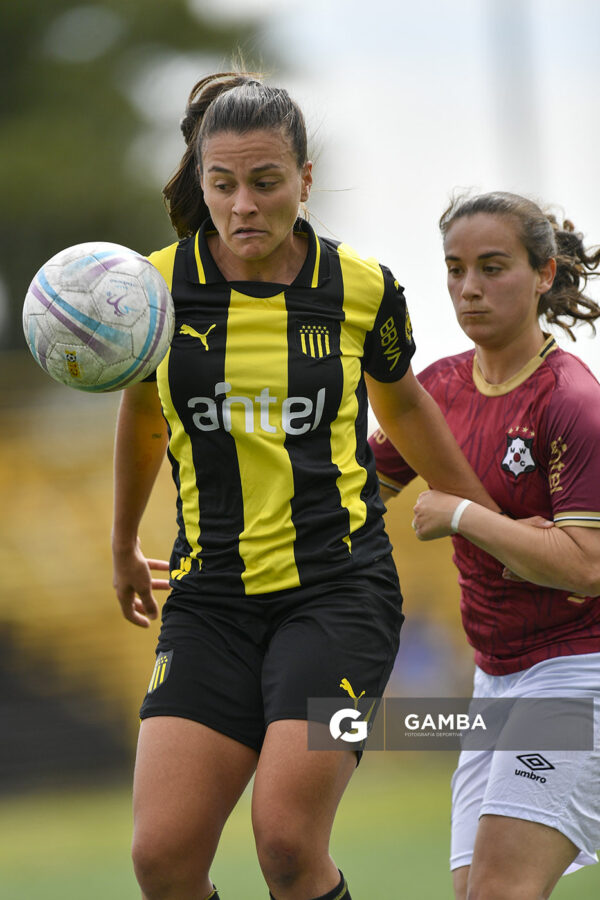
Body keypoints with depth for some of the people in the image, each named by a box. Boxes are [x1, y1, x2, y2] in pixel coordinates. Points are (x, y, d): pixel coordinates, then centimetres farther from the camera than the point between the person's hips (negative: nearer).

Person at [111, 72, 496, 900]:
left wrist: (490, 518, 28)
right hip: (211, 596, 2)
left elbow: (403, 403, 19)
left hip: (338, 589, -2)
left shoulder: (362, 289, -2)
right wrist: (124, 545, 33)